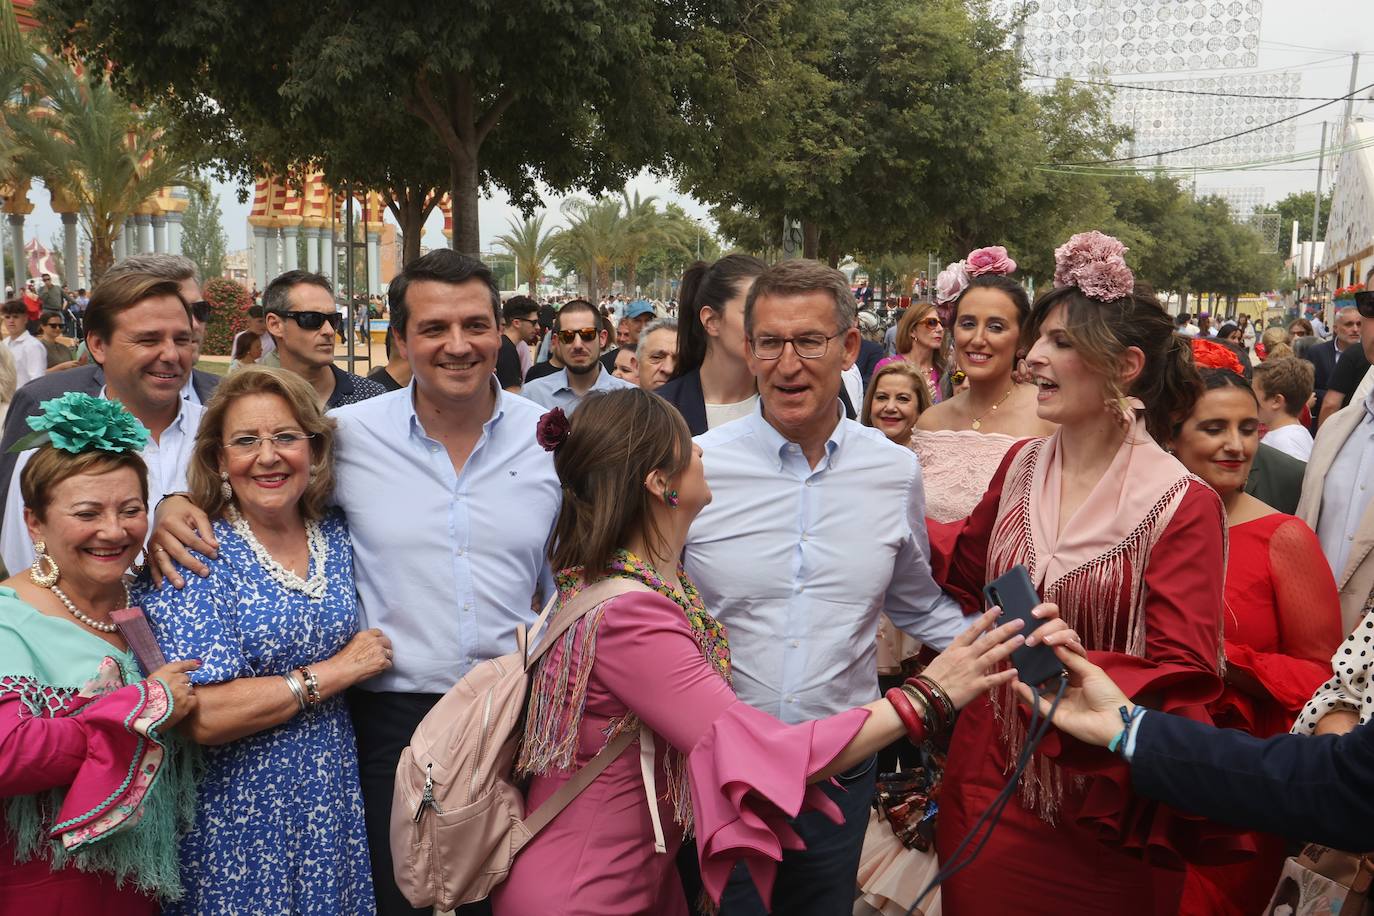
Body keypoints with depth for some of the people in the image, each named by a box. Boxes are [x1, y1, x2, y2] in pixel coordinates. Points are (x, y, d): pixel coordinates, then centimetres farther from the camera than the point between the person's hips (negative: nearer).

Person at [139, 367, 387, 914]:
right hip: (238, 818, -4)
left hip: (331, 805, 5)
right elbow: (201, 717, -23)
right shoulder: (195, 554, -14)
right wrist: (334, 672, -17)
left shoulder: (335, 535, 1)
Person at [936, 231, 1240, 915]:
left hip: (1101, 802, -4)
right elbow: (966, 579, 14)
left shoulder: (1183, 506, -15)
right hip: (988, 780, 5)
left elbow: (1182, 679, -19)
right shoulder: (1021, 467, 0)